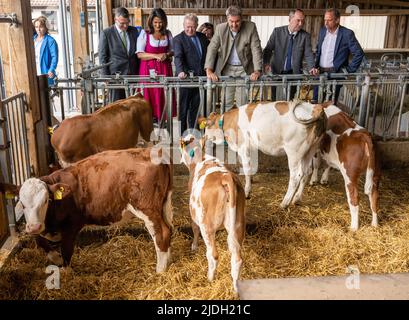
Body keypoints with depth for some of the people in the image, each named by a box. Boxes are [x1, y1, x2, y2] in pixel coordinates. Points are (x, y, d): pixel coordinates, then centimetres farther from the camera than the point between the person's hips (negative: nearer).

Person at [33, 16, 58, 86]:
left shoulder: (50, 41, -4)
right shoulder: (32, 39, 16)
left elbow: (54, 57, -12)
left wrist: (51, 70, -24)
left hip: (45, 74, -5)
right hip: (34, 74, 5)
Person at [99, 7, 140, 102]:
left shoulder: (134, 31, 9)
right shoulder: (106, 33, -3)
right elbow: (102, 57, -2)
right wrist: (106, 77, -7)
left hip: (133, 74, 4)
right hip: (116, 75, -4)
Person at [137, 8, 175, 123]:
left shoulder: (168, 33, 9)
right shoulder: (144, 33, -1)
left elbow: (173, 50, 16)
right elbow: (139, 54, -6)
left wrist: (166, 54, -7)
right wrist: (155, 56, -17)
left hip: (165, 68, 3)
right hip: (149, 69, -3)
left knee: (164, 94, -1)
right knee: (150, 94, -5)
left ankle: (163, 117, 6)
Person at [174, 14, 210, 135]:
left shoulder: (202, 37, 13)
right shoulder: (178, 39, -4)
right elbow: (178, 57, -17)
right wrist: (180, 71, -34)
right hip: (186, 77, -5)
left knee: (196, 107, 10)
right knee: (184, 107, 2)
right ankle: (182, 133, 8)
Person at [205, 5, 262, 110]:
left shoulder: (251, 27, -10)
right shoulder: (220, 28, -7)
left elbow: (256, 49, -11)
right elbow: (212, 48, -8)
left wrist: (257, 70, -21)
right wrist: (209, 70, -21)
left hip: (244, 69, -1)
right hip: (226, 68, 1)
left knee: (243, 103, 1)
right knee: (226, 103, 3)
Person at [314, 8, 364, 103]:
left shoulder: (347, 34, -9)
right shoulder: (322, 31, 8)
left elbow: (359, 53, -7)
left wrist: (349, 70, -8)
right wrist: (315, 65, 11)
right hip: (320, 72, 5)